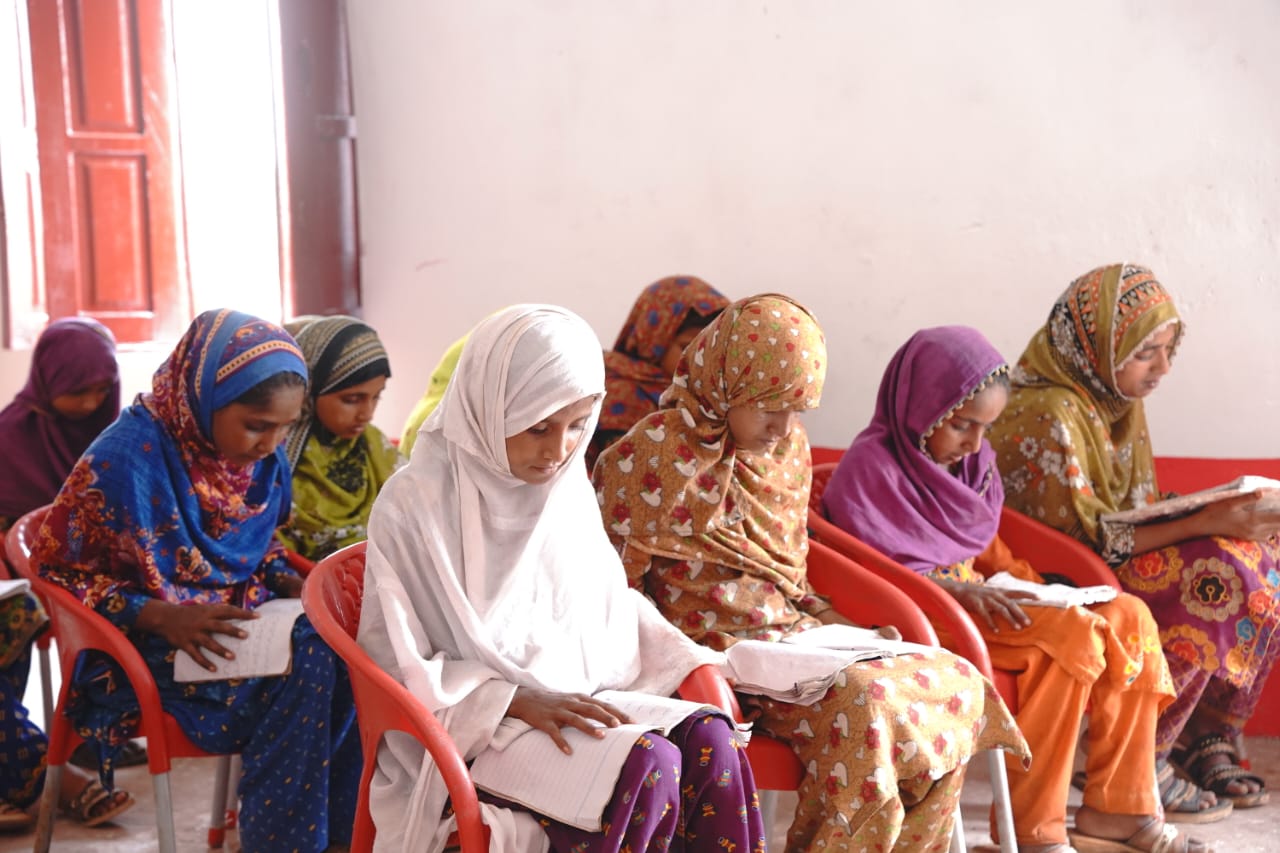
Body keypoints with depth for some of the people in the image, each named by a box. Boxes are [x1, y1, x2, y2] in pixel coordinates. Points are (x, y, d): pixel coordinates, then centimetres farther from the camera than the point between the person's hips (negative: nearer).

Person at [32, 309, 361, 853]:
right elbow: (58, 573, -10)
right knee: (308, 667, -31)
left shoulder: (264, 457, 3)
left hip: (245, 625, 6)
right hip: (154, 644, -6)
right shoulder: (127, 458, -17)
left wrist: (292, 585, -3)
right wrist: (163, 617, -24)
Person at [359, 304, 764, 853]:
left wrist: (689, 664, 0)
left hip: (579, 707, 6)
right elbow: (395, 665, -12)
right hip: (472, 734, -6)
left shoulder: (568, 489, 6)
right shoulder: (415, 504, -12)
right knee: (647, 763, -29)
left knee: (707, 741, -21)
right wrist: (519, 699, -22)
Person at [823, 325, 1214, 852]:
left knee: (1128, 618, -6)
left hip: (975, 602, 9)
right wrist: (961, 592, -24)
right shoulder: (872, 466, -11)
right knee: (1070, 635, -27)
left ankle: (1116, 808, -3)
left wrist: (1023, 583, 1)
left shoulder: (972, 460, 13)